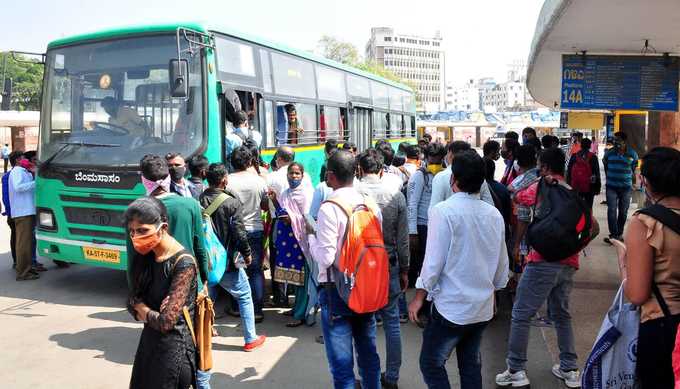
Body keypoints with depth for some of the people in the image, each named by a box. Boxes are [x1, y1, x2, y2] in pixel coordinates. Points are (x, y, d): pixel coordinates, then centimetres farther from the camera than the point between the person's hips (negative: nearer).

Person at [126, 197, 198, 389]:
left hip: (173, 348, -7)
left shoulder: (183, 264, -23)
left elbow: (166, 322, -23)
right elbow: (132, 301, 6)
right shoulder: (146, 256, 1)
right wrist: (151, 314, -15)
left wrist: (143, 309, -5)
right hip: (149, 341, 7)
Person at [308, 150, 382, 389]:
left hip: (336, 290, -6)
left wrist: (311, 235, -3)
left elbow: (325, 257, -19)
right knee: (369, 355, 19)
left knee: (342, 365, 3)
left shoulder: (329, 208, -18)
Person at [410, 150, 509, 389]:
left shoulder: (444, 211, -17)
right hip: (483, 307, 6)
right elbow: (502, 264, 9)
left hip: (451, 307, -6)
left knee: (431, 364, 7)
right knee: (471, 365, 18)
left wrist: (419, 298, -4)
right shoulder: (494, 215, 1)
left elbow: (433, 261, -16)